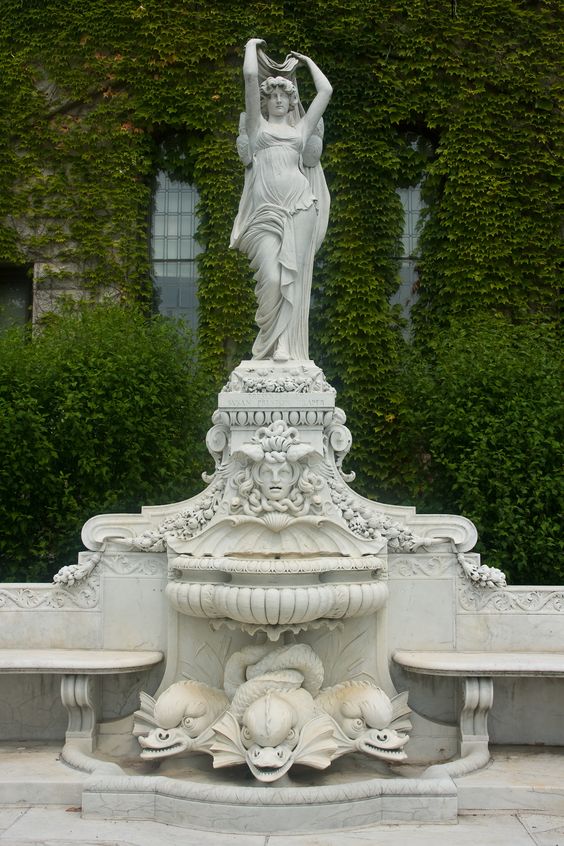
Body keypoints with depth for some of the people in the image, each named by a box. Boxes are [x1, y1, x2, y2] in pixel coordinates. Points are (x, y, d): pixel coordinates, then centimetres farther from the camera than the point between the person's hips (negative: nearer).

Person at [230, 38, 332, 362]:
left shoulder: (302, 127, 21)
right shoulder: (257, 124, 16)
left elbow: (326, 90, 21)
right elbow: (250, 76, 7)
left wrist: (307, 61, 32)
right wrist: (252, 46, 20)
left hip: (300, 209, 2)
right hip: (266, 212, -2)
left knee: (294, 279, -5)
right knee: (271, 279, -14)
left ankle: (288, 347, -3)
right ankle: (269, 344, 4)